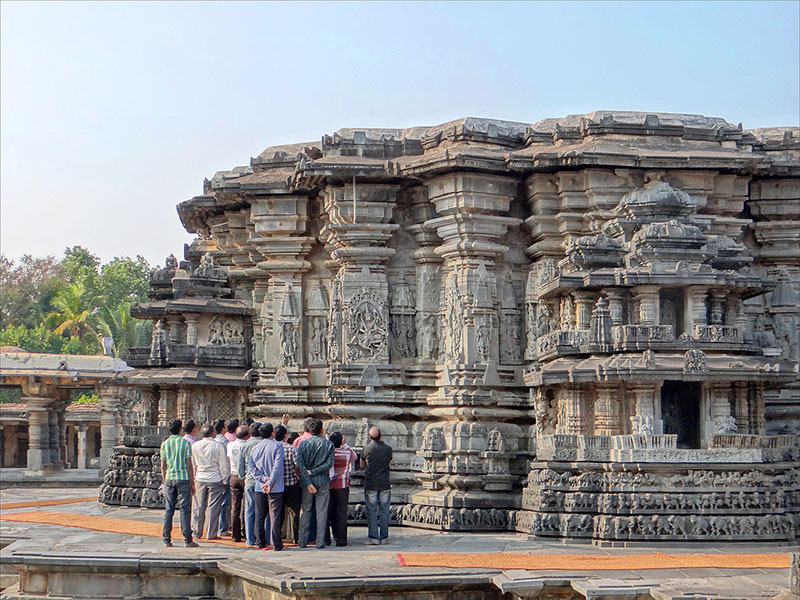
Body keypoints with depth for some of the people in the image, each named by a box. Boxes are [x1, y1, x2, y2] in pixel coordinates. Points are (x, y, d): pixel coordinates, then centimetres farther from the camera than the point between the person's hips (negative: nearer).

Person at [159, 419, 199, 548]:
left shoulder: (164, 444, 6)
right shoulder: (185, 442, -4)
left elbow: (163, 466, 8)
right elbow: (189, 465, -5)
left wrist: (164, 483, 16)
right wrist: (192, 483, 0)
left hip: (169, 479, 3)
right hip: (183, 479, -3)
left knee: (168, 509, 7)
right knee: (185, 509, -1)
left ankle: (166, 540, 7)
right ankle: (188, 540, -1)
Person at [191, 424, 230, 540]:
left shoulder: (195, 446, 1)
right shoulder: (218, 446, -10)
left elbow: (193, 463, 9)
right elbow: (223, 465, -6)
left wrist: (194, 476, 21)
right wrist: (224, 479, 4)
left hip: (200, 479, 4)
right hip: (215, 479, -4)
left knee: (199, 506, 11)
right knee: (213, 507, 1)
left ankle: (197, 532, 16)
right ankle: (212, 534, 1)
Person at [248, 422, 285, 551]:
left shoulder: (255, 448, 7)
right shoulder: (277, 446, -8)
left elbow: (251, 465, -1)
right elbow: (277, 466, -16)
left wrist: (262, 478, -7)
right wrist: (270, 482, -16)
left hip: (259, 487, 4)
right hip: (276, 488, -4)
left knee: (259, 516, 12)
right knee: (275, 516, -1)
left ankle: (260, 542, 16)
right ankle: (276, 544, -3)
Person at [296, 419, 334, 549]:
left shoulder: (303, 444, -1)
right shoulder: (328, 444, -2)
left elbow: (299, 463, -9)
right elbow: (330, 463, -11)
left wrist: (308, 482, -11)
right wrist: (314, 472, -10)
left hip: (306, 480, 1)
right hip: (323, 481, -1)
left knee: (305, 510, 10)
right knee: (322, 511, 4)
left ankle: (303, 541, 10)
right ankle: (320, 542, 3)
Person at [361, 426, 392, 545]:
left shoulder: (367, 448, -7)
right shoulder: (388, 448, -1)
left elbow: (362, 465, 7)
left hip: (370, 484, -2)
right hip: (385, 484, 2)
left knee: (371, 511, 2)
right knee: (384, 511, 7)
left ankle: (373, 537, 0)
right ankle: (384, 537, 8)